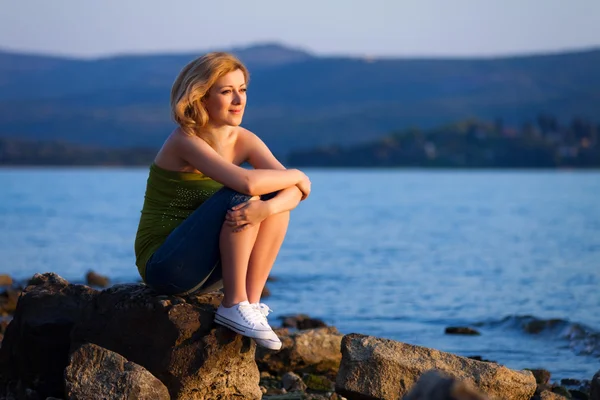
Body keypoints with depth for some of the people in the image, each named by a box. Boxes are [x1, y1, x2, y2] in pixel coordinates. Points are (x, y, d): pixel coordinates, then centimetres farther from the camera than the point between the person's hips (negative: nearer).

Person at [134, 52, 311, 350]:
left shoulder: (243, 140, 2)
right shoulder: (185, 140, -19)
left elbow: (295, 191, -11)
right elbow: (246, 182, -34)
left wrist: (267, 207, -33)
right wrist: (295, 176, -16)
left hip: (205, 268, 7)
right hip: (164, 266, -7)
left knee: (277, 198, -8)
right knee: (240, 197, -25)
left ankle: (252, 303, -10)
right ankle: (234, 306, -19)